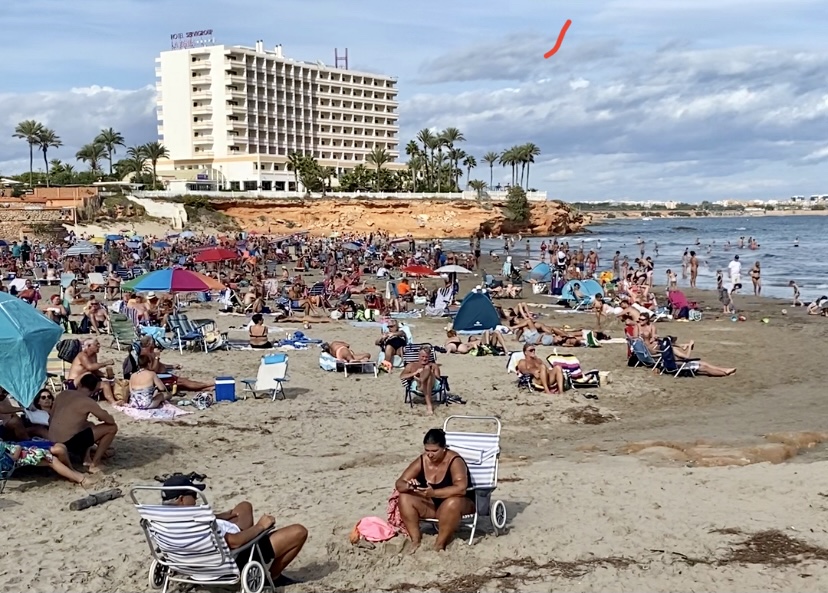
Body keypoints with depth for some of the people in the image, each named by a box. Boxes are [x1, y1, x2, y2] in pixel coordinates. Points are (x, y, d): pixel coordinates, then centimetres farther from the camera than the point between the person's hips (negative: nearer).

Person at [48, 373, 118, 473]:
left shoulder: (62, 394, 11)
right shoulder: (88, 402, -8)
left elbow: (51, 419, 20)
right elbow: (110, 421, -3)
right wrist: (103, 416, 21)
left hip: (53, 443, 8)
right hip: (68, 443, -8)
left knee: (89, 425, 33)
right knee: (112, 428, 0)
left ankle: (86, 458, 17)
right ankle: (95, 464, 4)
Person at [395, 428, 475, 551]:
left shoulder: (455, 461, -22)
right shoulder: (421, 461, -8)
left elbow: (461, 488, -36)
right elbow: (399, 483, -8)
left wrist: (433, 493, -45)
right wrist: (409, 486, -33)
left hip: (458, 504, -5)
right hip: (431, 504, 5)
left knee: (452, 503, -39)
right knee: (404, 498, -18)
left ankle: (439, 545, -23)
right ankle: (416, 541, -16)